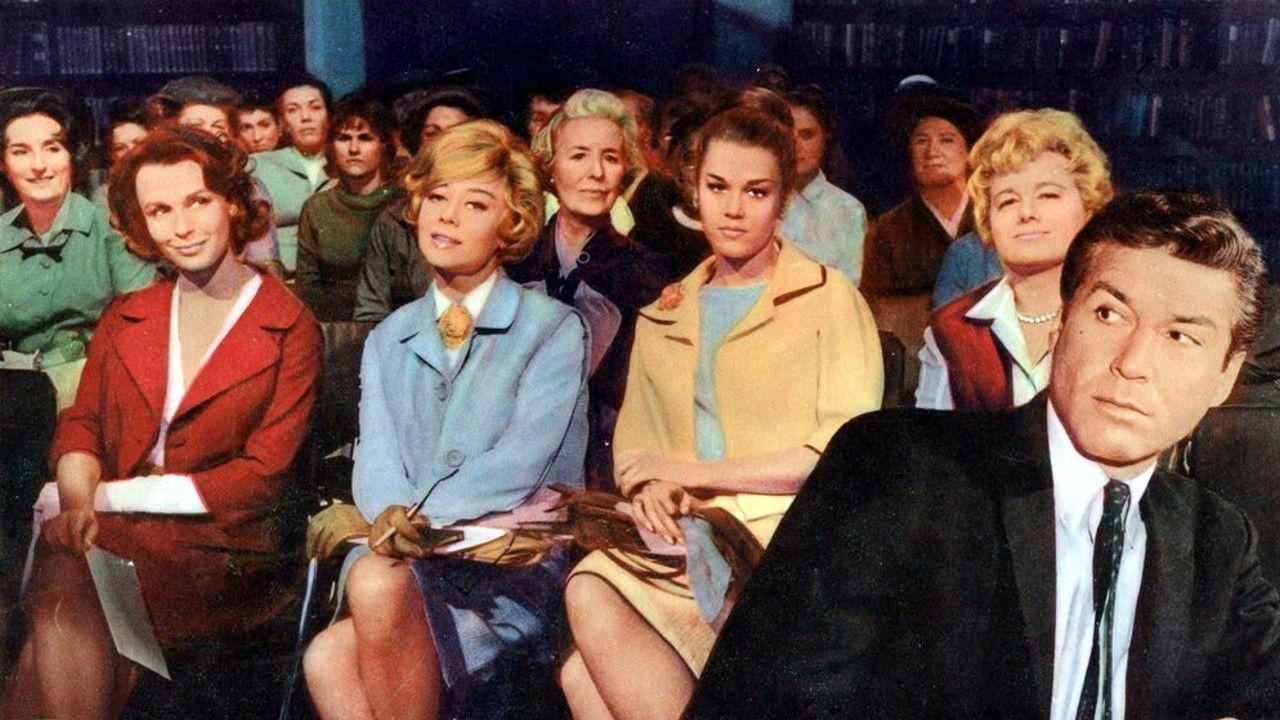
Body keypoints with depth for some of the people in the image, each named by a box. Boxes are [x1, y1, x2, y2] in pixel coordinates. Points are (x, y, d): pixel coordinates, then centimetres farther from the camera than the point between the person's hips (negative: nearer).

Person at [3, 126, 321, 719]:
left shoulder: (291, 330, -1)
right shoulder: (125, 318, 15)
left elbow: (263, 476, -6)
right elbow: (81, 423, 12)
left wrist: (112, 497, -13)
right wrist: (76, 494, -13)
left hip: (220, 547, -3)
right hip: (110, 535, 4)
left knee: (65, 607, -30)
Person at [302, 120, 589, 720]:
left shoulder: (554, 330, 2)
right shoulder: (388, 339, 16)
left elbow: (522, 462, -11)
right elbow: (376, 461, 4)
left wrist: (418, 519, -22)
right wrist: (391, 518, -20)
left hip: (516, 564, -3)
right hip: (406, 563, 3)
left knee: (380, 583, -32)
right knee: (328, 662, -27)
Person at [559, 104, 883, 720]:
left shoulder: (829, 300, 4)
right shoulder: (663, 318, 20)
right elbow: (633, 440, 17)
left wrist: (702, 473, -9)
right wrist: (650, 489, -7)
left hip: (788, 531, -5)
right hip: (683, 535, 5)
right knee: (590, 593, -28)